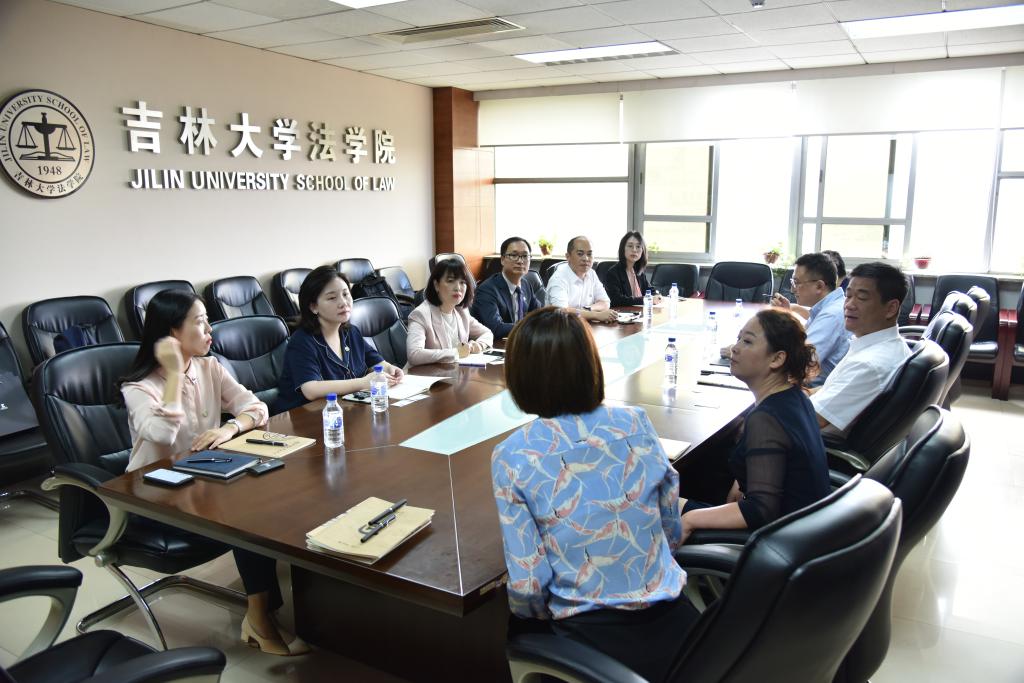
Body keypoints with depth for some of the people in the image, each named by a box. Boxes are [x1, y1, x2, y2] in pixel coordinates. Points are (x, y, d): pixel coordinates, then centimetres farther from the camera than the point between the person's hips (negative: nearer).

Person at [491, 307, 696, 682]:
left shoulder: (512, 456, -15)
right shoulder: (636, 422, -6)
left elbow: (528, 586, -14)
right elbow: (673, 533, 4)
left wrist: (537, 613, 8)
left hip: (593, 633, -3)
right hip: (669, 619, 4)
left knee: (510, 620, 27)